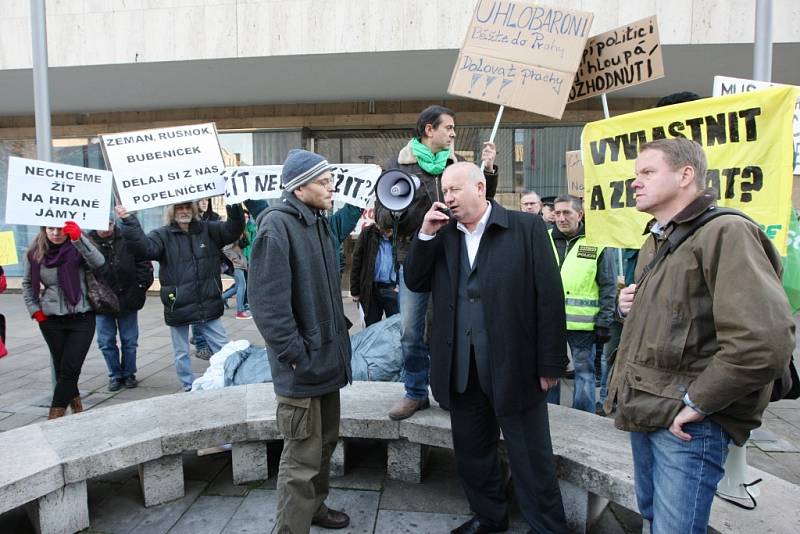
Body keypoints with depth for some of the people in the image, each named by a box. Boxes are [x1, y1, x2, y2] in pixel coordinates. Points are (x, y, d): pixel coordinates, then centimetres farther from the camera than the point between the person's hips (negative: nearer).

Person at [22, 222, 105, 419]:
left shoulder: (76, 249, -10)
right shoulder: (34, 253, 1)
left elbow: (98, 262, -31)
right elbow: (27, 284, 15)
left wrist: (78, 238, -42)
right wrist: (35, 310, 6)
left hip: (81, 318, -3)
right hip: (50, 320, 4)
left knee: (70, 368, -5)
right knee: (60, 367, 11)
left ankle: (56, 414, 4)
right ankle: (75, 405, 27)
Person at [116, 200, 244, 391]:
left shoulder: (208, 229, 3)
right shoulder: (163, 235, -4)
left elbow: (233, 230, -5)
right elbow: (144, 247, -20)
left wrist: (235, 207, -22)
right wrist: (129, 222, -32)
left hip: (208, 304, 1)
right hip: (178, 306, -1)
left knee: (223, 347, 9)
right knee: (181, 352, 13)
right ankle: (189, 388, 30)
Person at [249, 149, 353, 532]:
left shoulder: (318, 222, 11)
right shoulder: (277, 225, -18)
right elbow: (267, 303, -23)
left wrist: (336, 341, 16)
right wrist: (296, 354, -20)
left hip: (326, 357, 9)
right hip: (302, 365, -9)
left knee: (324, 443, 22)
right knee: (303, 457, 2)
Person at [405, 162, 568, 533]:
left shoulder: (527, 228, -7)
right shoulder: (442, 235, 8)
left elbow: (550, 298, -9)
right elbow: (414, 282, 6)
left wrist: (551, 364, -9)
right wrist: (425, 234, -6)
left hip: (514, 365, -5)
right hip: (461, 368, 5)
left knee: (531, 459, 8)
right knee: (471, 452, 20)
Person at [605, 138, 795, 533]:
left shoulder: (727, 233, -16)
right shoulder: (653, 243, 15)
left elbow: (765, 343, -27)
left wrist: (696, 403, -19)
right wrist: (629, 306, 6)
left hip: (688, 423, -9)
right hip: (644, 411, 9)